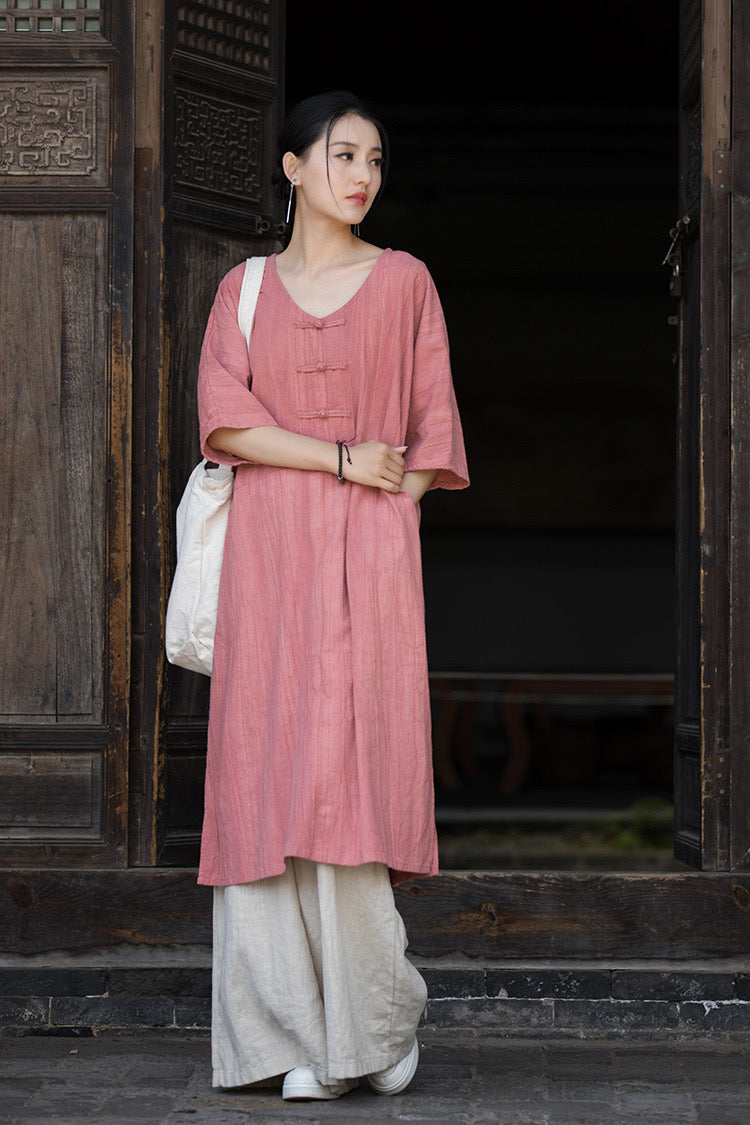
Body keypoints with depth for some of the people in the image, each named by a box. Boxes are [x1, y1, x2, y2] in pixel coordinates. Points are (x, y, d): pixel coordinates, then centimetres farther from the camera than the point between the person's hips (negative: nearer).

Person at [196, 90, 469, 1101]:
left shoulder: (404, 281, 10)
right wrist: (342, 459, -9)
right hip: (268, 550, 2)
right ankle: (297, 1038, 2)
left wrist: (393, 502, -2)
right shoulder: (245, 288, 13)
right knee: (271, 780, -3)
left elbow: (432, 431, 10)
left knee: (349, 775, -12)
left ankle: (376, 1024, -3)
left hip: (369, 560, -2)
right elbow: (224, 420, 0)